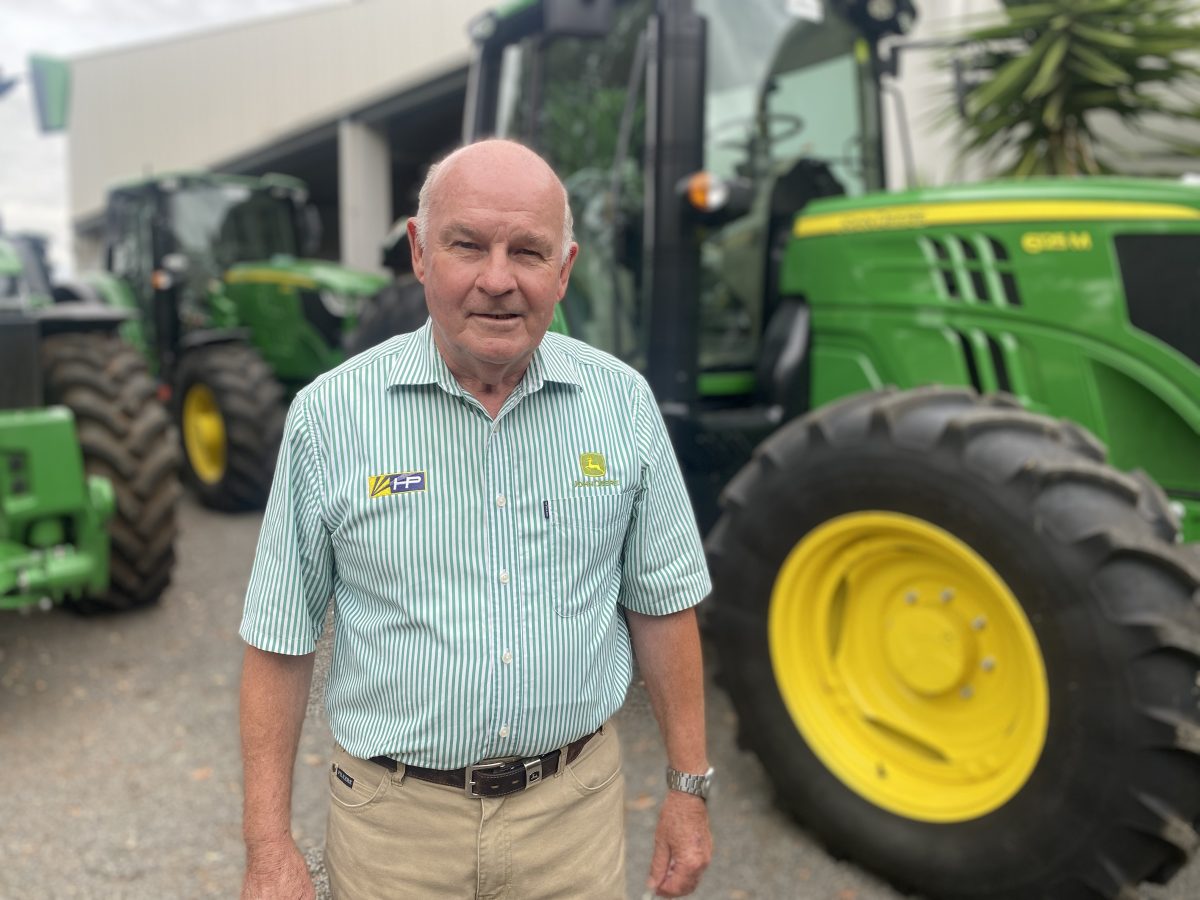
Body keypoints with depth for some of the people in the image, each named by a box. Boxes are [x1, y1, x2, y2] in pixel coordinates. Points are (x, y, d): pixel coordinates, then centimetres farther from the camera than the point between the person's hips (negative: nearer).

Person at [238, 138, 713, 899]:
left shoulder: (622, 401, -6)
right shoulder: (330, 415, -11)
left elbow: (661, 604, 2)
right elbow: (281, 641, -5)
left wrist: (689, 788, 3)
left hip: (577, 807, 2)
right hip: (397, 818, -1)